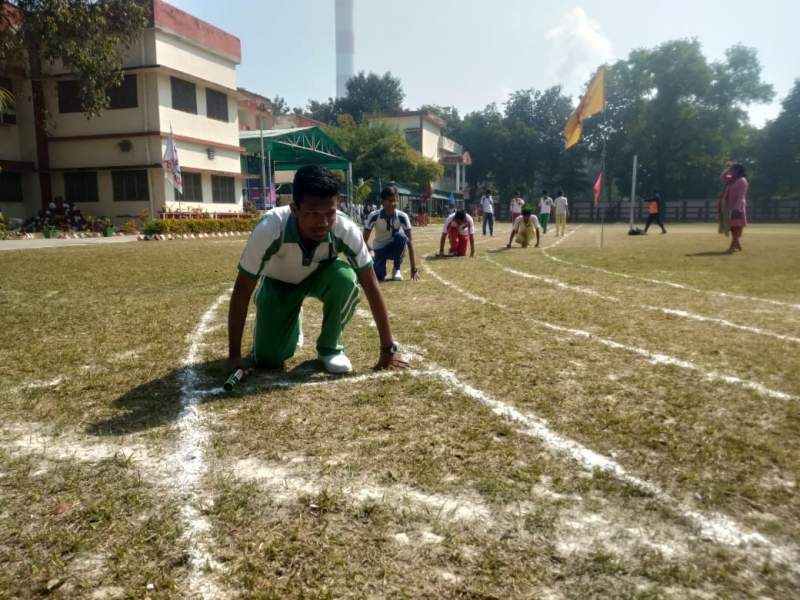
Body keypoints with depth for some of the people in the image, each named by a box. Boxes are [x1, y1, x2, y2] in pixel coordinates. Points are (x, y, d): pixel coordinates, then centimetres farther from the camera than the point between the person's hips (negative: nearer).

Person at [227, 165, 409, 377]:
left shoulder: (346, 231, -34)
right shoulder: (269, 230, -38)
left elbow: (371, 286, -26)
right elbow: (242, 290, -28)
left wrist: (387, 349, -25)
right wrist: (234, 355, -26)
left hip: (319, 277, 1)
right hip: (278, 284, 0)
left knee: (345, 277, -35)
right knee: (268, 359, -12)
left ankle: (330, 347, -8)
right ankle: (292, 327, 25)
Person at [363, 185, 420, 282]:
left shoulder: (402, 217, -20)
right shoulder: (374, 216, -21)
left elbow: (409, 242, -20)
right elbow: (365, 240, -16)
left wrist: (413, 269, -24)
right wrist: (370, 250, -40)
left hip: (394, 247, 1)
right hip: (379, 248, -1)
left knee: (401, 237, -34)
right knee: (378, 275, -28)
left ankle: (396, 270, -13)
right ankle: (379, 268, 13)